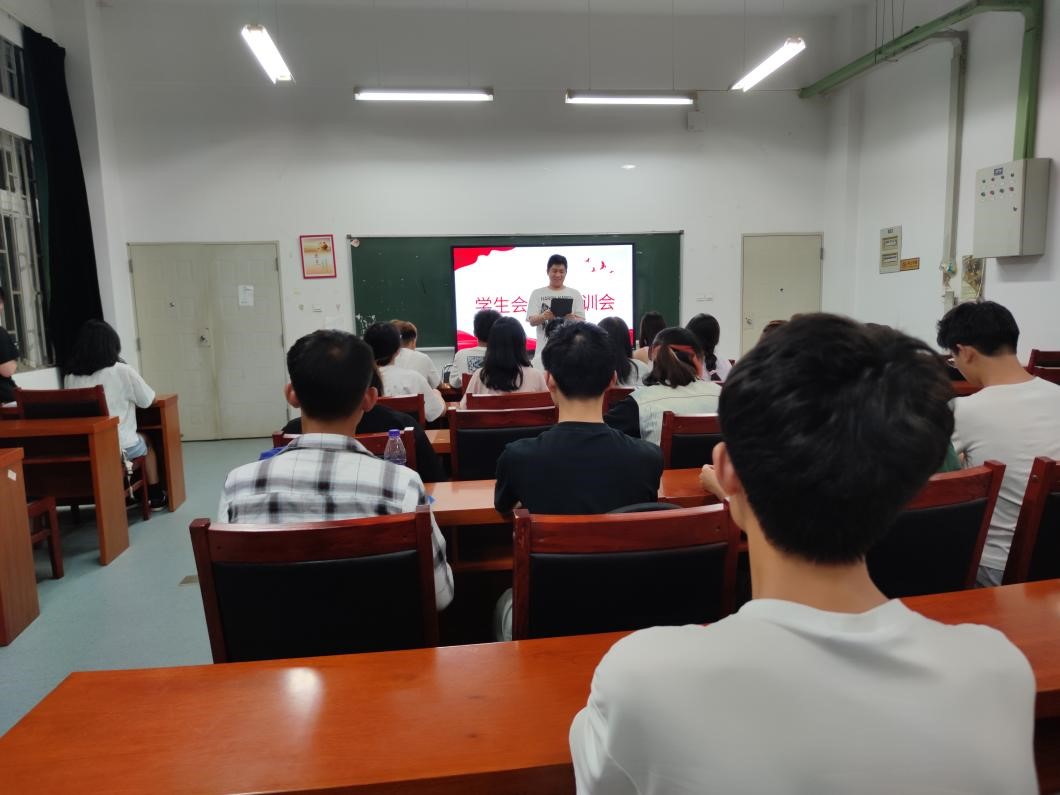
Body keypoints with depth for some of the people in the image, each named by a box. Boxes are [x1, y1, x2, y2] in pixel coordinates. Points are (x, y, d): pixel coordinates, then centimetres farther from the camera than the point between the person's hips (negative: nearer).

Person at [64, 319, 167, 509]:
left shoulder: (70, 377, -2)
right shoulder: (122, 371, -12)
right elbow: (149, 400, 1)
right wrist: (134, 389, 22)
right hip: (121, 447, -4)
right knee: (146, 441, 30)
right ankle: (155, 496, 36)